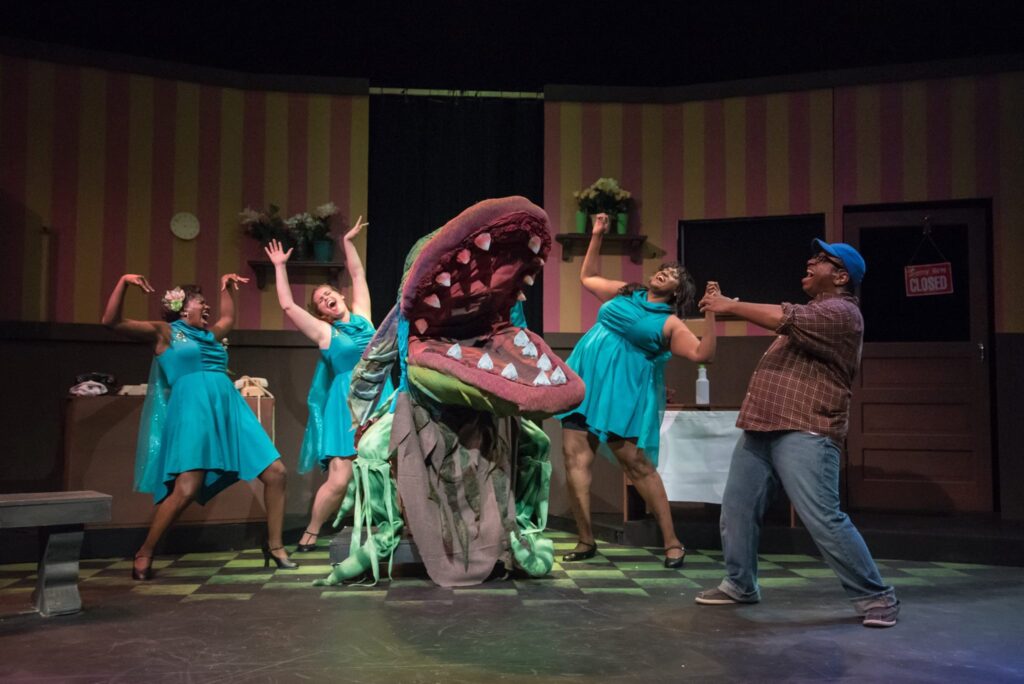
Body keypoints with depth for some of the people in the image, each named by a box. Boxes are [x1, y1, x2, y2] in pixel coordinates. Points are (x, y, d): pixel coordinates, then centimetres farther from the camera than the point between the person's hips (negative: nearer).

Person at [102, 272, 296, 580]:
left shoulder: (209, 334, 25)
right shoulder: (164, 332, 7)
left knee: (275, 472, -1)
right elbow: (111, 321, -1)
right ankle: (143, 555, 2)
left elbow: (228, 318, 48)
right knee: (186, 490, -19)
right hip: (193, 410, -7)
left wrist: (226, 286, 42)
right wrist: (123, 282, -10)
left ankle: (275, 546, 12)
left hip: (231, 410, 7)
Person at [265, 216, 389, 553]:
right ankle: (310, 533, 10)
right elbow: (288, 306, -3)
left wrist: (347, 242, 21)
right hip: (347, 405, -4)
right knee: (339, 479, -8)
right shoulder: (324, 332, 1)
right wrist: (280, 267, 3)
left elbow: (358, 275, 19)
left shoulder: (361, 316, 11)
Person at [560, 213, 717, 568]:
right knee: (575, 459, -3)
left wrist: (711, 313, -19)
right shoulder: (623, 294, 16)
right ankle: (586, 541, 6)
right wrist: (597, 236, 24)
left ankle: (672, 542, 4)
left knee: (638, 466, -7)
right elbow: (587, 277, 29)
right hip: (584, 383, 4)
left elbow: (702, 354, -10)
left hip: (623, 393, -4)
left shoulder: (669, 323, 2)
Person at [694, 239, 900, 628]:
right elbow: (780, 321, 20)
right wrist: (728, 306, 6)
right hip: (762, 429, 10)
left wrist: (731, 306, -13)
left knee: (824, 520, -12)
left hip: (804, 433, -10)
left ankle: (876, 597, 2)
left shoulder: (840, 312, -10)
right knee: (736, 507, 11)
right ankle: (740, 585, 24)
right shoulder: (814, 310, 25)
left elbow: (784, 319, -21)